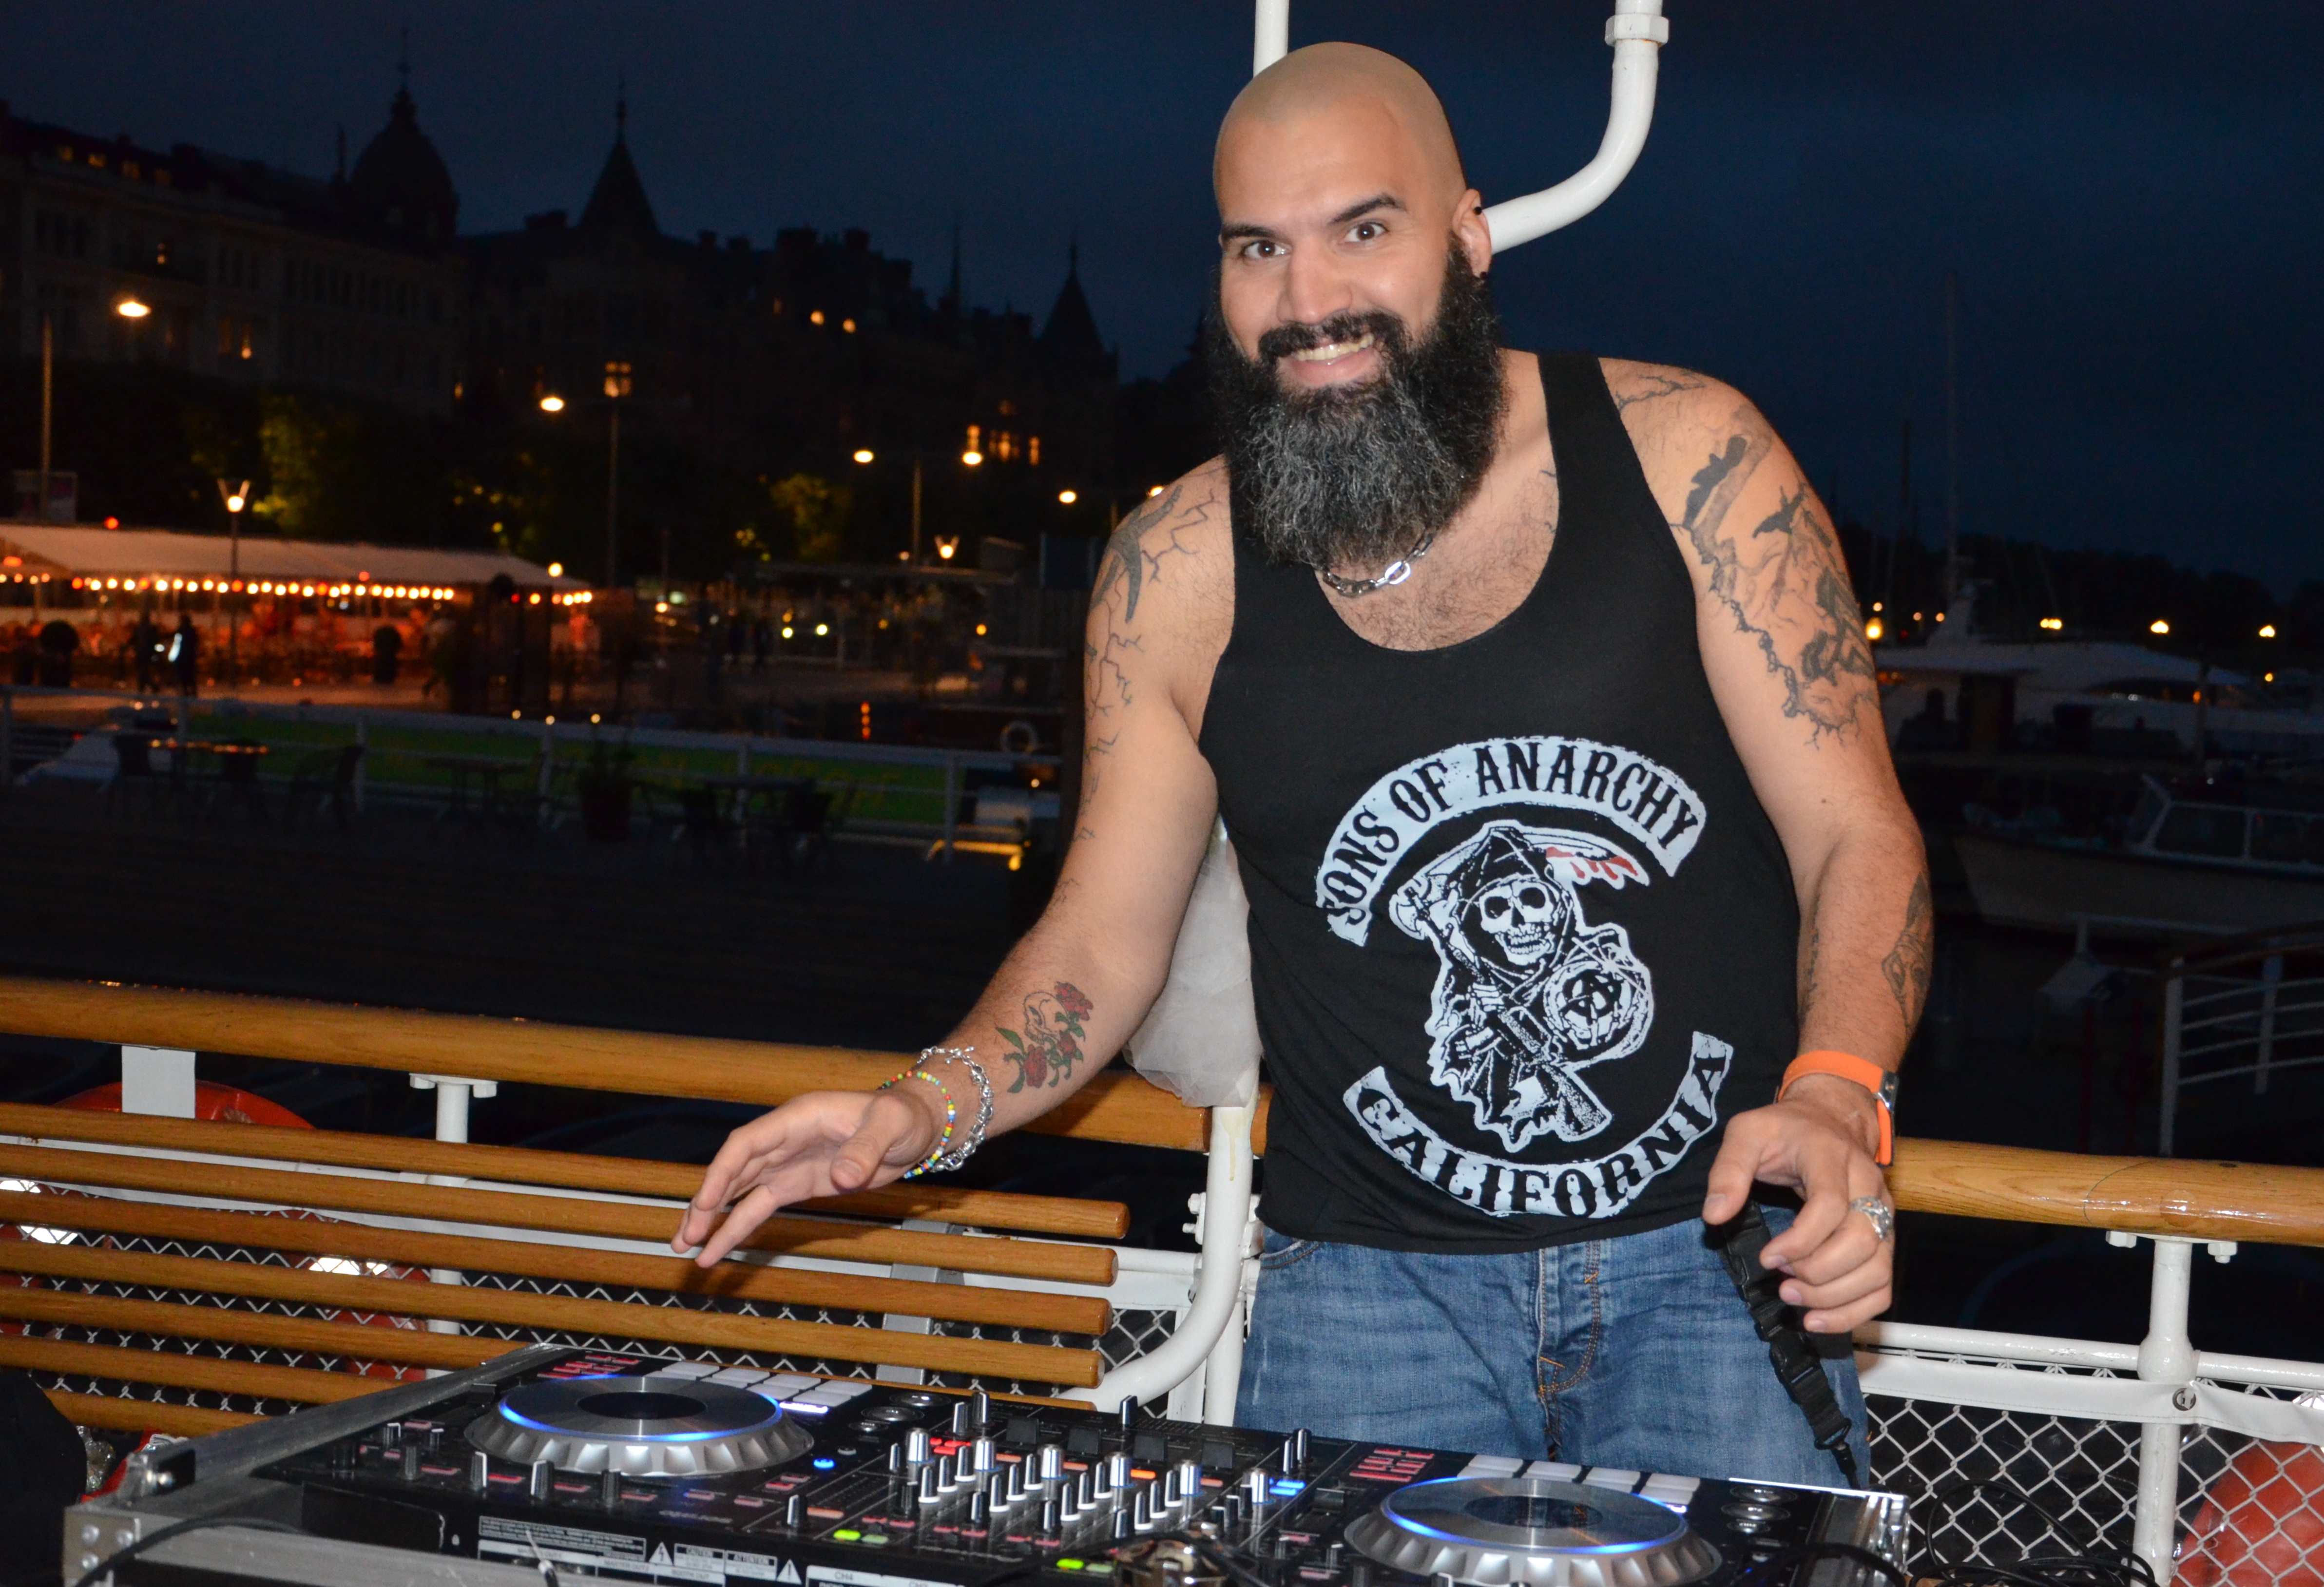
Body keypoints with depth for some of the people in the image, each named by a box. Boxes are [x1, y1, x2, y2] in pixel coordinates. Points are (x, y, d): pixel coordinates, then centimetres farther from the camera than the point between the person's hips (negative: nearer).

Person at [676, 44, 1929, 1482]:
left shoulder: (1685, 458, -4)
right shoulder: (1177, 576, 0)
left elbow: (1857, 835, -4)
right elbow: (1102, 943, 6)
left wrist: (1834, 1095, -22)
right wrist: (919, 1116, -12)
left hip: (1716, 1249, -1)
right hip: (1373, 1278, 1)